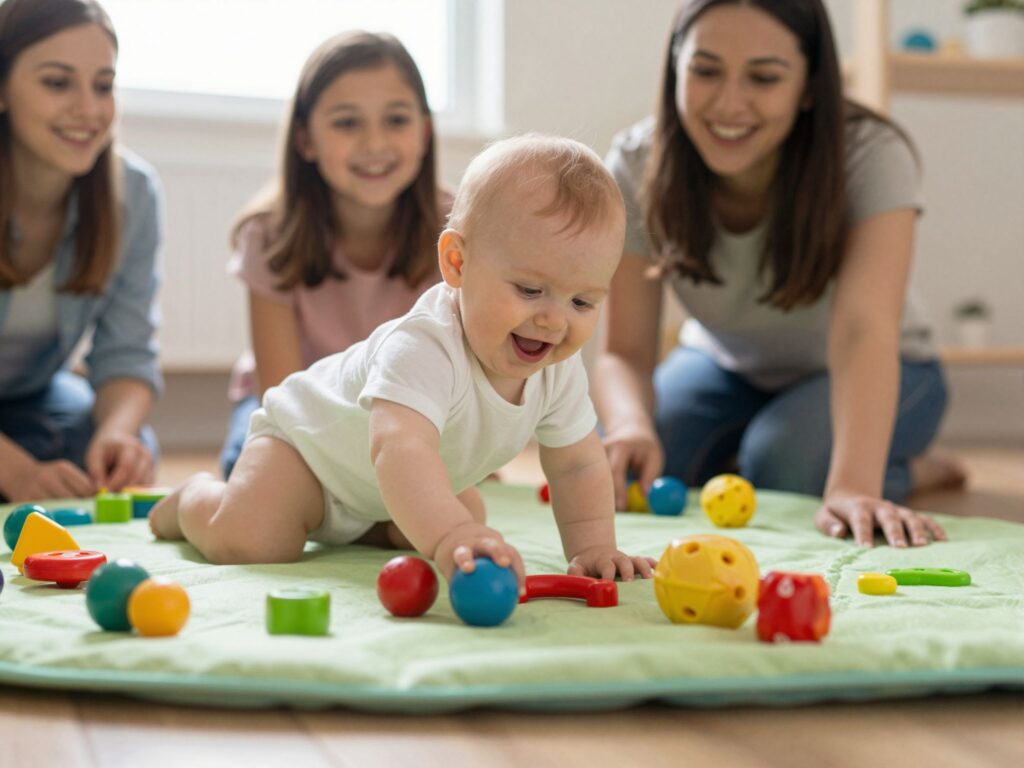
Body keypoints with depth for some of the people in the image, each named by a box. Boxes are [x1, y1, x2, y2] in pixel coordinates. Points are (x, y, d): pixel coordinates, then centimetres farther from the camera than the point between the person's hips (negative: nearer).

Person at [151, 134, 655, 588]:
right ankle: (195, 499, 11)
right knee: (246, 541, -25)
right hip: (307, 436, -7)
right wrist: (450, 537, -76)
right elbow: (400, 447, -60)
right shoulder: (423, 348, -45)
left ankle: (354, 526, 30)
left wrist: (592, 548, -22)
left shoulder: (558, 369, -19)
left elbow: (579, 464, -7)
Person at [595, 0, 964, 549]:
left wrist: (854, 487, -59)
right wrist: (630, 425, -48)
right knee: (627, 471, -23)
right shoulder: (637, 166, -25)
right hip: (725, 368, 3)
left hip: (869, 376, -3)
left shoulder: (871, 155, -32)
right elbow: (624, 352, -25)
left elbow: (862, 330, -44)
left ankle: (898, 474, -1)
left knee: (781, 461, -33)